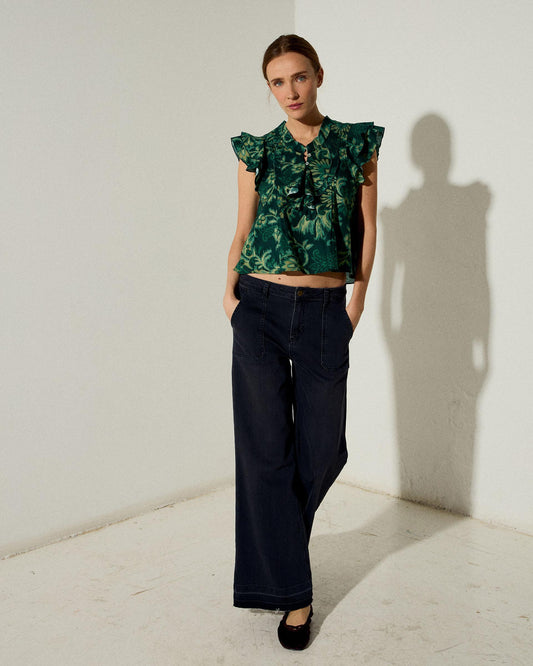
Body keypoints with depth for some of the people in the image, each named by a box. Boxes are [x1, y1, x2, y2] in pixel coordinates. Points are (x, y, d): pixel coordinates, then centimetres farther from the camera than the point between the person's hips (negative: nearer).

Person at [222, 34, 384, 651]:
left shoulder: (358, 144, 7)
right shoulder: (256, 152, 7)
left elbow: (367, 226, 7)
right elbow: (242, 231, 10)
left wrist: (358, 293, -2)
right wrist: (230, 289, -3)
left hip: (325, 314, 1)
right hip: (260, 307, 0)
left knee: (323, 449, 4)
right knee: (265, 446, 0)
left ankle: (278, 537, 36)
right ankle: (291, 590, 14)